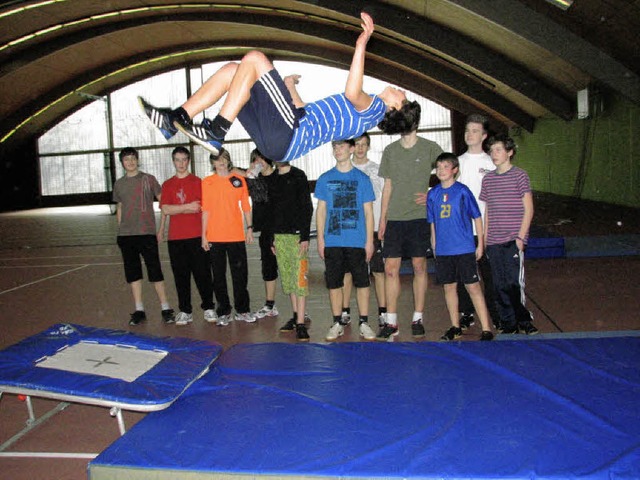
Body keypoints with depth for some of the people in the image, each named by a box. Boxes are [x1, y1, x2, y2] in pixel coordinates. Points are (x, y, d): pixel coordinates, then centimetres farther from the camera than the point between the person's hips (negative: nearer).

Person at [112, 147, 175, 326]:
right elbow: (119, 208, 20)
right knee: (132, 272, 7)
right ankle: (139, 310, 16)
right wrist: (121, 228, 13)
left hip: (146, 232, -4)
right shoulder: (119, 184, 12)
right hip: (125, 235, 4)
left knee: (155, 271, -4)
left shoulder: (148, 179, 1)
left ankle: (166, 309, 4)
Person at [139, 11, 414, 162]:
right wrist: (290, 87, 46)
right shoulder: (357, 113, 33)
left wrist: (361, 44, -24)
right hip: (280, 140, 9)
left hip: (289, 134, -9)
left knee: (254, 59, -16)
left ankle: (216, 133, -21)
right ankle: (175, 119, -4)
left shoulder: (374, 107, 6)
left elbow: (353, 93, -21)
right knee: (232, 70, 7)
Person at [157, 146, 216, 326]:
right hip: (175, 237, 2)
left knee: (202, 273, 0)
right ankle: (185, 311, 15)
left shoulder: (197, 182, 5)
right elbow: (165, 210, 0)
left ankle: (208, 308, 12)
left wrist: (176, 209, -4)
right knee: (180, 275, 6)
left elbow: (202, 207, -3)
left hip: (196, 236, -2)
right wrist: (188, 206, -7)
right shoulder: (167, 185, 11)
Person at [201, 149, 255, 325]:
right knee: (219, 275, 5)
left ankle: (242, 310, 16)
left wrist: (249, 228, 4)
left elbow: (245, 207, 11)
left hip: (236, 236, 1)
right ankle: (223, 312, 15)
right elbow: (205, 210, 3)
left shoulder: (239, 180, 7)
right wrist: (203, 235, -1)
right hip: (214, 237, 0)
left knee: (240, 274, 3)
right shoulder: (207, 182, 5)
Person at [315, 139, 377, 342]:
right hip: (332, 241, 1)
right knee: (334, 283, 6)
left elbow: (368, 212, 5)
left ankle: (364, 322, 14)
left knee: (362, 282, 2)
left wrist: (369, 240, -1)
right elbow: (321, 210, 9)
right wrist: (320, 238, 3)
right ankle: (337, 323, 18)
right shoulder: (325, 179, 8)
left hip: (358, 241, -1)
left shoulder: (362, 178, 4)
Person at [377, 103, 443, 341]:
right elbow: (387, 186, 13)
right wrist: (382, 218, 9)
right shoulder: (390, 150, 11)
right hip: (394, 218, 2)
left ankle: (418, 318, 14)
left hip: (420, 217, -2)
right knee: (390, 268, -2)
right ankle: (391, 321, 6)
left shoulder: (430, 148, 2)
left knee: (419, 267, 3)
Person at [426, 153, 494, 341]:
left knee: (473, 287, -2)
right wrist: (434, 247, 13)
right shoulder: (433, 194, 6)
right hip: (442, 250, 4)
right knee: (449, 287, 12)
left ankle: (486, 329, 6)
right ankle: (455, 327, 25)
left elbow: (477, 217, 0)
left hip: (464, 248, -4)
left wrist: (480, 244, -1)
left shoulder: (462, 191, -5)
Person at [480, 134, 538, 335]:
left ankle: (525, 321, 9)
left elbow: (528, 209, -3)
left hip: (513, 240, -5)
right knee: (500, 286, 7)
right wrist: (484, 239, 11)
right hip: (493, 242, 5)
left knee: (514, 283, -9)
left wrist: (520, 237, -10)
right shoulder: (488, 179, 12)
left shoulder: (519, 175, -1)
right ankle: (508, 324, 17)